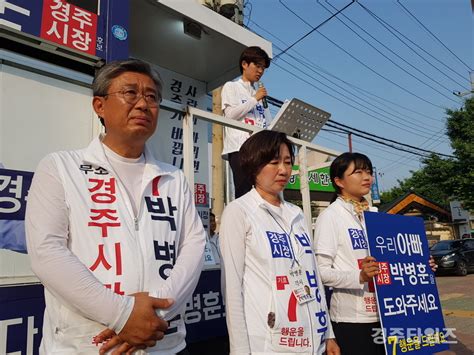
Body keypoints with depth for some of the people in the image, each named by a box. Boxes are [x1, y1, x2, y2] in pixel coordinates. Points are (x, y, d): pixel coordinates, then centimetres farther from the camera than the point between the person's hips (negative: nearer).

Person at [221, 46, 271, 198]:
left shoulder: (260, 94, 27)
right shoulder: (231, 87, 12)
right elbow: (230, 114, -3)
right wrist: (254, 99, 0)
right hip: (240, 147, -5)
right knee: (244, 193, -13)